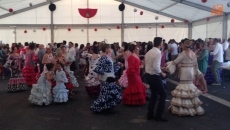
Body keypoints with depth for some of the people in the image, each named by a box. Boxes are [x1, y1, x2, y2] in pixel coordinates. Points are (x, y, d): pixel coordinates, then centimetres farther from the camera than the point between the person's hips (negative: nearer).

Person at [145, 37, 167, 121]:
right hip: (154, 76, -9)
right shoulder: (158, 52, -17)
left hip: (148, 75, 9)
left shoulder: (149, 52, 9)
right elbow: (156, 67, -26)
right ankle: (158, 115, 4)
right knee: (163, 94, 2)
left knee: (154, 94, 18)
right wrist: (162, 73, -10)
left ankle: (150, 114, 21)